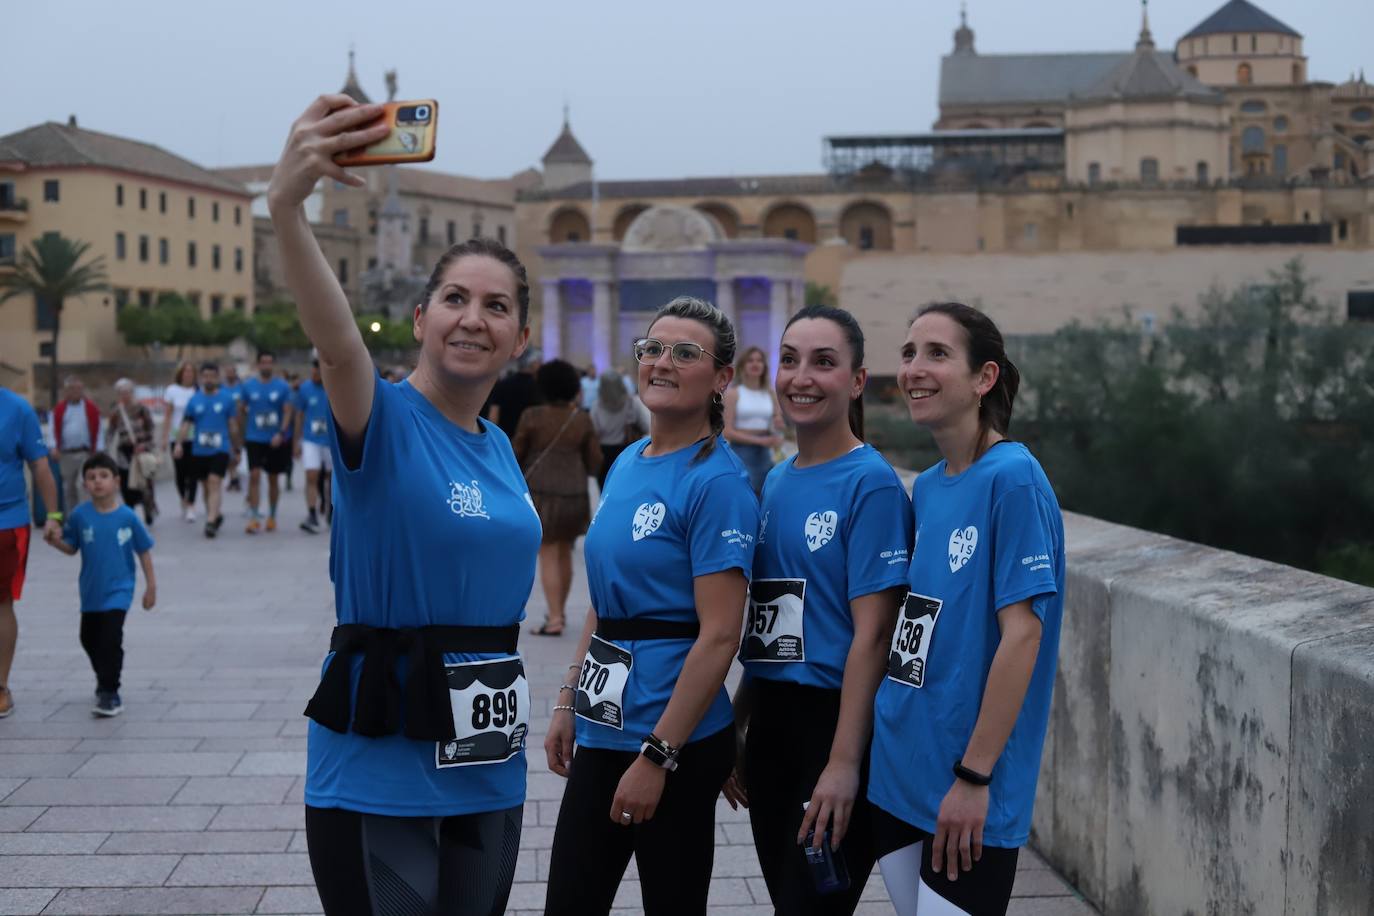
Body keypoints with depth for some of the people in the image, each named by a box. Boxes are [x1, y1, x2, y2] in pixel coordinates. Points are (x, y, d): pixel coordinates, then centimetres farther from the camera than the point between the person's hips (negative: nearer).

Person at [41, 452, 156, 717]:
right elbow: (71, 547, 2)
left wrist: (151, 586, 1)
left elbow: (144, 551, -1)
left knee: (111, 638, -14)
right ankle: (106, 677, 42)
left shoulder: (127, 517, -11)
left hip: (118, 589, -4)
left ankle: (109, 692, -3)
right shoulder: (79, 515, -7)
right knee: (89, 638, 17)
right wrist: (56, 541, -20)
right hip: (91, 590, 4)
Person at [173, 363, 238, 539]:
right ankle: (216, 515, 32)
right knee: (206, 486, 13)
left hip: (220, 449, -3)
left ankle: (210, 521, -21)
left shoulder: (226, 399, 1)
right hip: (199, 450, 3)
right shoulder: (194, 400, 5)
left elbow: (233, 425, 6)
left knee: (214, 483, -16)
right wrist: (179, 443, -8)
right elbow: (186, 424, 5)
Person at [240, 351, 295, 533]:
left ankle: (272, 516, 24)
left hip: (276, 440, 0)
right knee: (254, 475, -12)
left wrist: (281, 433, -17)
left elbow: (287, 412, -4)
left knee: (274, 479, 10)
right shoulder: (248, 385, 2)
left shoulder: (283, 386, -1)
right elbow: (241, 410, 11)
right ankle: (254, 518, -12)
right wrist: (242, 433, 10)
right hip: (254, 438, 0)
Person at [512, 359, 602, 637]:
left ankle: (555, 620, -11)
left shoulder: (532, 417, -8)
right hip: (573, 494, 3)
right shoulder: (582, 419, 0)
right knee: (565, 553, 17)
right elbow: (594, 460, 3)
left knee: (548, 556, -2)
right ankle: (560, 612, 28)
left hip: (540, 492, -3)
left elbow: (516, 454, -2)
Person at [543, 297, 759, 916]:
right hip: (603, 729, 7)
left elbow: (718, 637, -18)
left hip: (675, 739, -7)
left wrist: (656, 756, -19)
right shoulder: (626, 465, 10)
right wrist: (569, 703, 13)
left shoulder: (717, 482, -14)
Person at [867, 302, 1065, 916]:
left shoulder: (1012, 478, -14)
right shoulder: (927, 487, 8)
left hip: (966, 790, -7)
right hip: (896, 769, 7)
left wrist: (974, 775, -19)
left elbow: (1021, 635, -18)